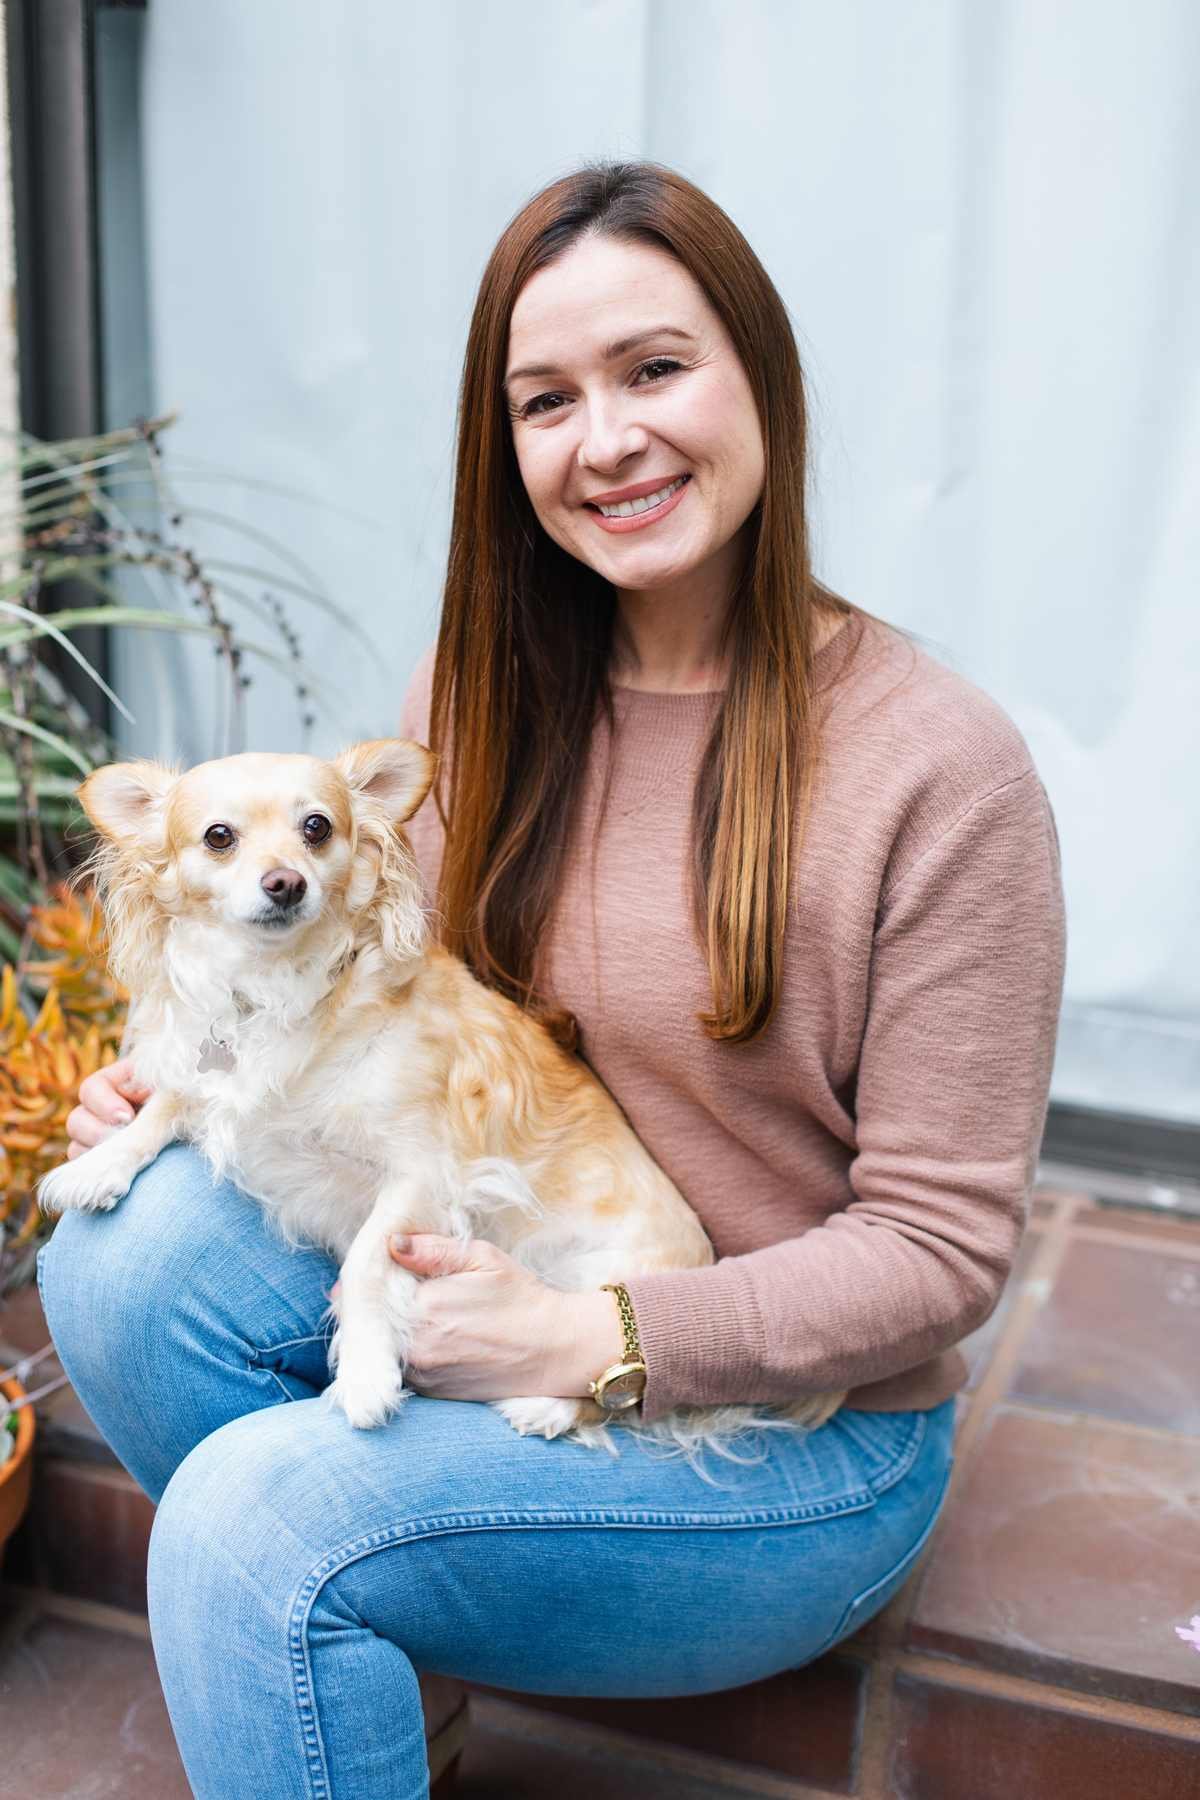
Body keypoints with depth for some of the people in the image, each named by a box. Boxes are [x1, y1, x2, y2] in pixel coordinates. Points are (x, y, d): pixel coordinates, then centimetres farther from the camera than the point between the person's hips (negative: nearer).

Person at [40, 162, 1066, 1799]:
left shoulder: (941, 767, -17)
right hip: (496, 1304, 6)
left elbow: (939, 1250, -14)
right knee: (127, 1240, -19)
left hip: (789, 1425, -5)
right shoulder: (478, 697, 0)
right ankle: (341, 1665, 1)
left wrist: (588, 1339, -20)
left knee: (259, 1511, -26)